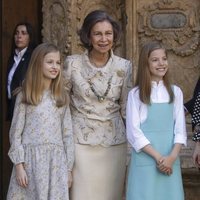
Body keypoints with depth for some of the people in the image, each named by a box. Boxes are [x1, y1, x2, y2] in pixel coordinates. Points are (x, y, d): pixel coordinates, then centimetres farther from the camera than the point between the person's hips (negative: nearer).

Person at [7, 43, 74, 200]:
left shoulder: (61, 97, 8)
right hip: (30, 160, -2)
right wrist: (19, 165, -8)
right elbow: (16, 133, -1)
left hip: (56, 162, 2)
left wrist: (69, 168, 5)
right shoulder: (25, 96, 0)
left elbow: (67, 133, 8)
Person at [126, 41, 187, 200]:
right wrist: (157, 157, -12)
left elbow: (180, 128, 6)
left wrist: (172, 157, -9)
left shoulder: (175, 92, 8)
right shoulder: (136, 94, -2)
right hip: (145, 159, -3)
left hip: (170, 160, 3)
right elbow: (133, 132, -5)